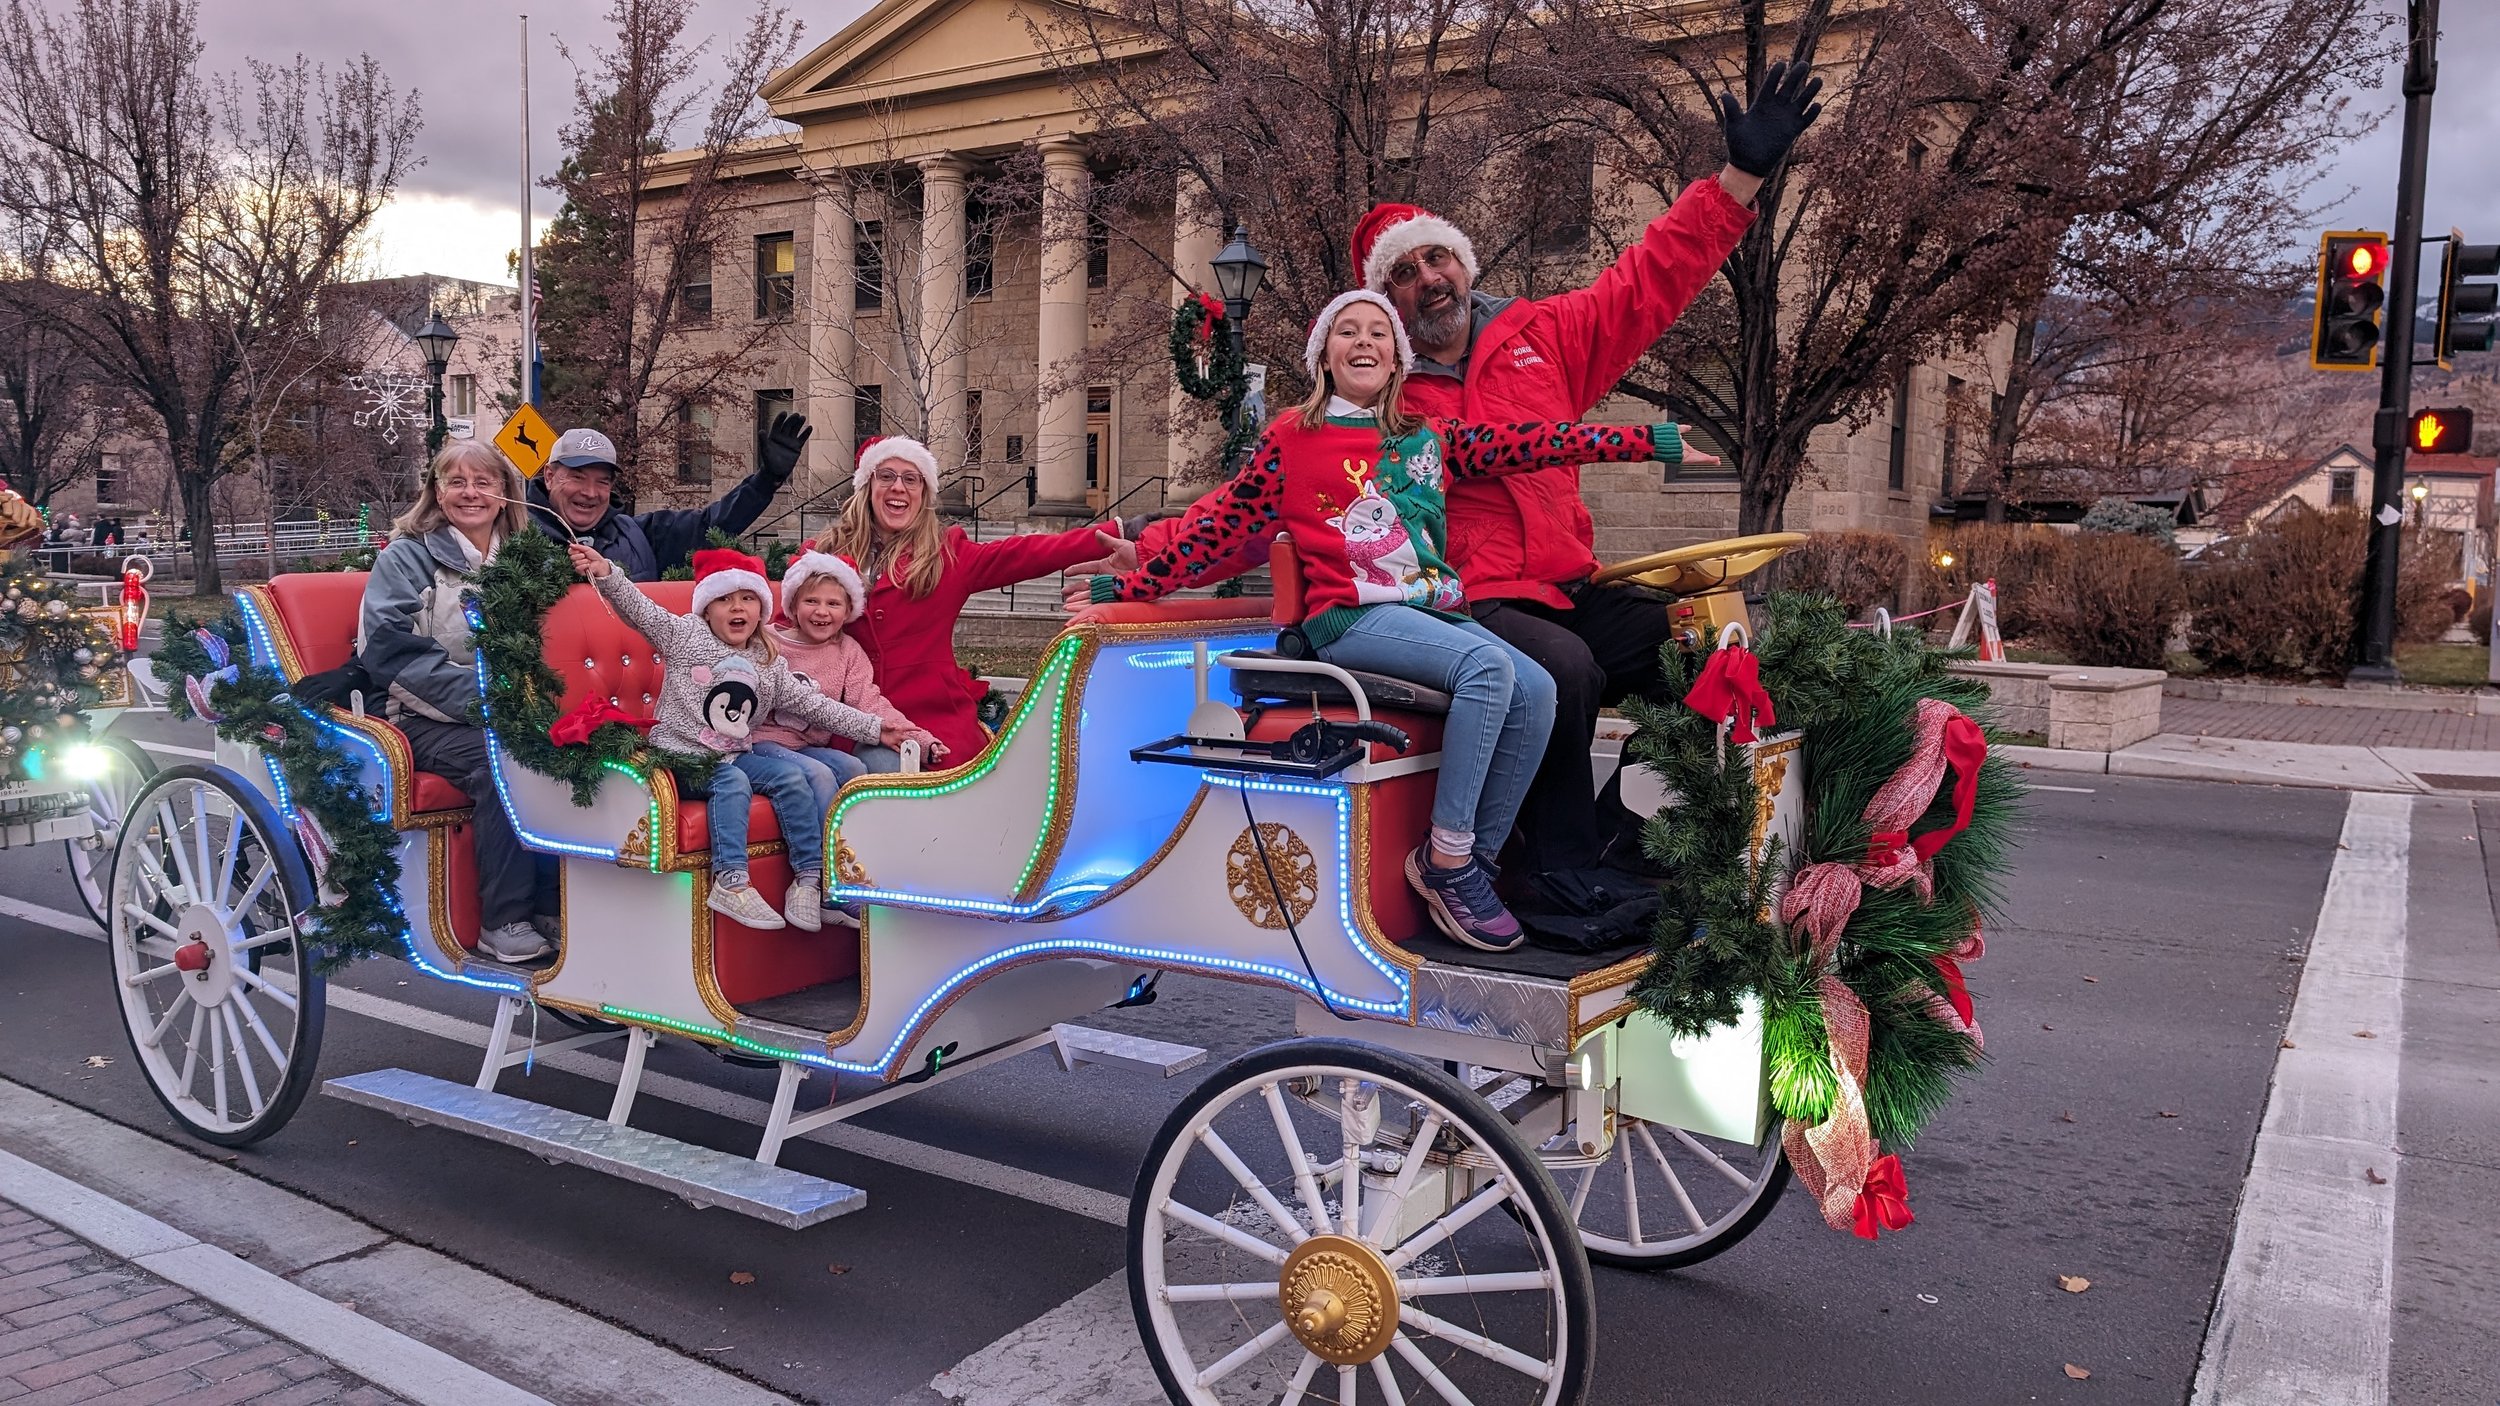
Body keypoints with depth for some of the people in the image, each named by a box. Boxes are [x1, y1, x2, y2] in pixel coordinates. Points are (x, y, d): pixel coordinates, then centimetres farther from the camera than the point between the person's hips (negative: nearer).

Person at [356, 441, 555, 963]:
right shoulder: (406, 557, 4)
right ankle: (503, 921, -26)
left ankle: (552, 904, -21)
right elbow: (391, 651, -9)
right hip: (425, 721, -4)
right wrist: (476, 694, -22)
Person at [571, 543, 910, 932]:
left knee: (792, 777, -15)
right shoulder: (685, 636, 0)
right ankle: (730, 883, -35)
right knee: (732, 782, -30)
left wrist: (874, 728, 6)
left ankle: (809, 878, -10)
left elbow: (814, 706, 11)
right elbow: (640, 610, -13)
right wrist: (607, 573, -32)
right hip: (681, 753, -5)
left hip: (735, 755, 5)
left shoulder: (770, 666, 10)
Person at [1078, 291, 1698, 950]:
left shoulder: (1428, 439, 18)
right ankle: (1446, 857, -24)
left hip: (1435, 614, 5)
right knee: (1488, 666, -29)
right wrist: (1130, 584, 0)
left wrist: (1650, 441, 8)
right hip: (1351, 618, -5)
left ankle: (1476, 861, -12)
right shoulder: (1293, 437, 8)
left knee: (1536, 690, -19)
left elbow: (1529, 443, 13)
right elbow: (1219, 529, 6)